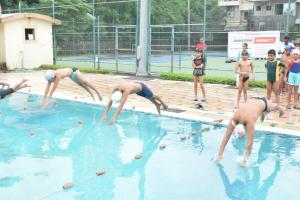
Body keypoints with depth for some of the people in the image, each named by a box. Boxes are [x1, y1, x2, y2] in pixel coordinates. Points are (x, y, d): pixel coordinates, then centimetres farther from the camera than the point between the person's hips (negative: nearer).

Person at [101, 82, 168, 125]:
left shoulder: (126, 90, -49)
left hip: (142, 87, -5)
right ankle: (157, 105, 59)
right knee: (149, 98, 31)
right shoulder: (115, 89, -31)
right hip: (136, 86, 5)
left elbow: (121, 105, -55)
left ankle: (163, 103, 53)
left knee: (152, 97, 22)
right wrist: (105, 114, -39)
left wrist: (114, 118, -59)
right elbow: (110, 102, -29)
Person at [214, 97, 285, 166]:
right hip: (253, 101, 2)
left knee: (274, 106, 34)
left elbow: (250, 141, -45)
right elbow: (226, 136, -33)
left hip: (263, 103, -2)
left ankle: (280, 109, 67)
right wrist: (220, 154, -35)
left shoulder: (249, 120, -47)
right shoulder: (234, 118, -34)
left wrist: (246, 158, -45)